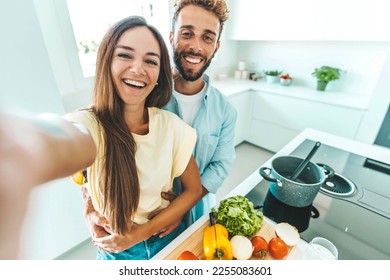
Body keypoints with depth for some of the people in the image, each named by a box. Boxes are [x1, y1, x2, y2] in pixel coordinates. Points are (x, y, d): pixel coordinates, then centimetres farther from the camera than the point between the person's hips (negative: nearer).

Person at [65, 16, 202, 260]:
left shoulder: (172, 125, -17)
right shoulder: (86, 125, -22)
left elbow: (194, 189, -11)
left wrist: (142, 232, -15)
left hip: (169, 237, 2)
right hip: (115, 249, -1)